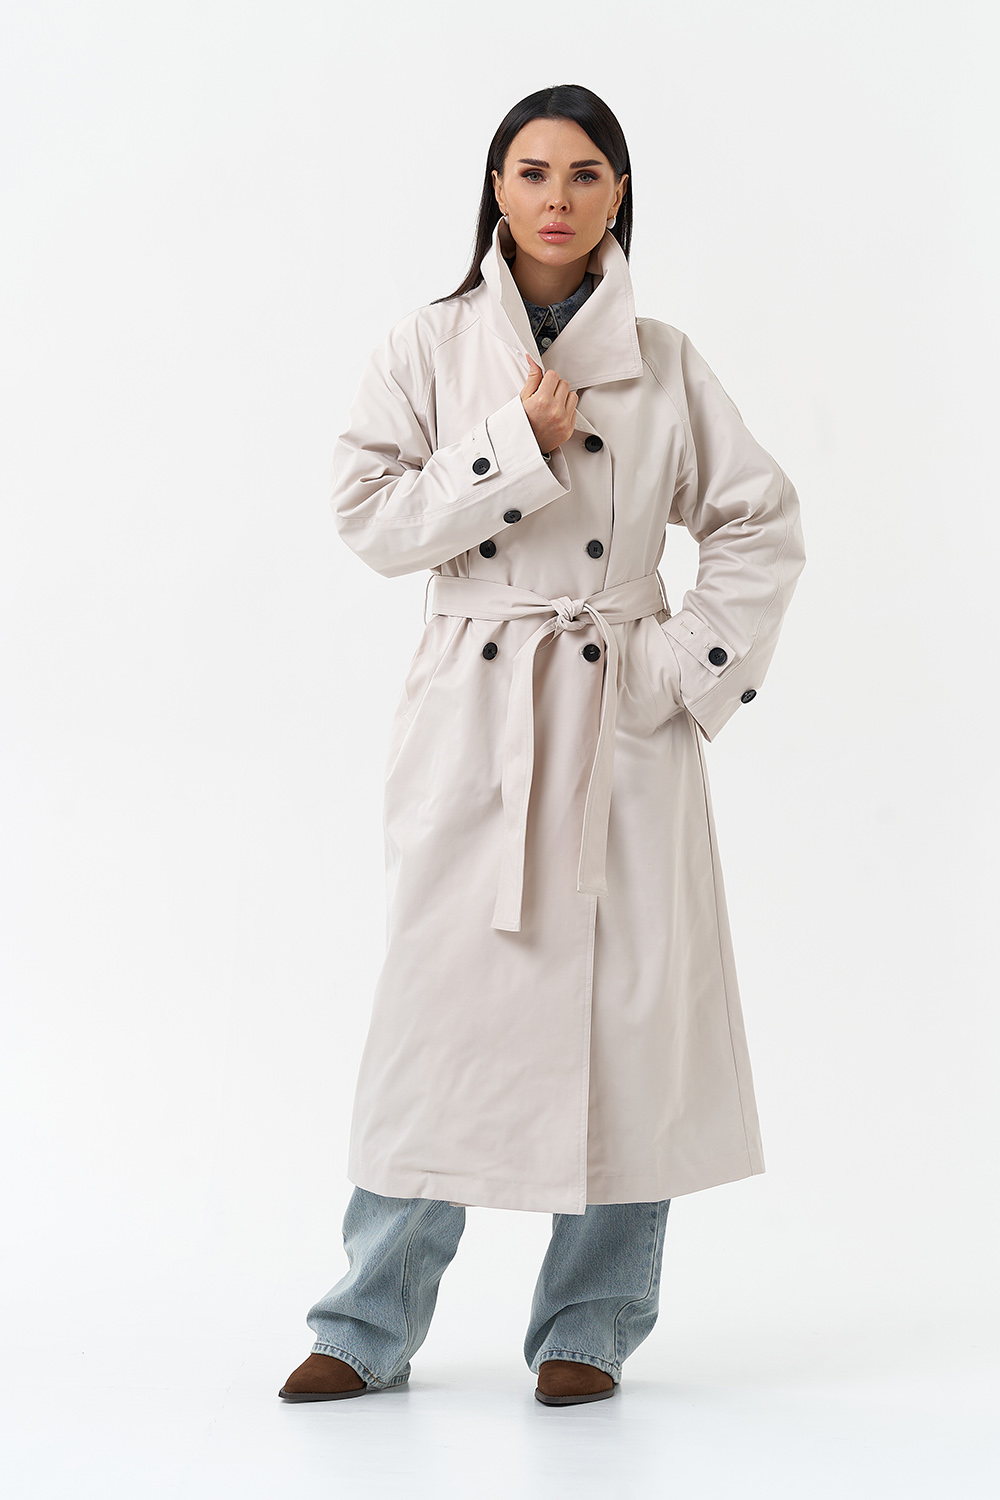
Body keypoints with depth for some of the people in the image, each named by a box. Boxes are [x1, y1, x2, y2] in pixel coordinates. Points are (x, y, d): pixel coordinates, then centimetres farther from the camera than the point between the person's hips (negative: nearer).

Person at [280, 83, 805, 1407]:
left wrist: (695, 668, -2)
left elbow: (762, 523, 8)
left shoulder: (661, 360, 7)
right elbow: (372, 518, -4)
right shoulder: (430, 348, 4)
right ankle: (372, 1328, 10)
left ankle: (588, 1325, 14)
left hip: (621, 717, 1)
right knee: (443, 993, -2)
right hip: (474, 710, -1)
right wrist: (519, 446, -13)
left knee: (627, 1007, 0)